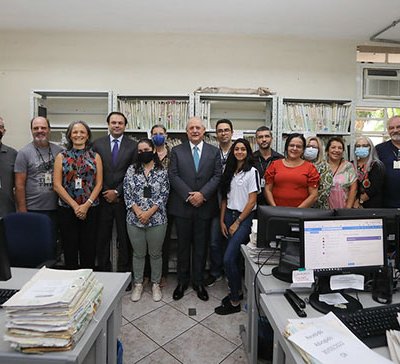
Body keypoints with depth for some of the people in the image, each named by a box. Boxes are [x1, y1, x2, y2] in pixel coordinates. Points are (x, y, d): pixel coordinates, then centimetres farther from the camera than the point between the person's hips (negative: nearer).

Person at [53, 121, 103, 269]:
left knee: (89, 248, 6)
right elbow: (57, 185, -2)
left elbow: (99, 183, 0)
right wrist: (75, 205, -10)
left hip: (90, 208, 0)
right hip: (67, 208, 0)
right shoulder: (61, 156, 4)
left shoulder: (95, 156, 5)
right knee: (70, 248, 9)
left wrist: (86, 205, -10)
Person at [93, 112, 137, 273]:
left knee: (124, 239, 7)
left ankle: (124, 271, 22)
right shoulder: (97, 144, 5)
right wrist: (104, 193, -3)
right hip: (102, 198, 2)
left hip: (123, 198, -1)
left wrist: (117, 192, -7)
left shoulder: (133, 146, 0)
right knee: (102, 238, 10)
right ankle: (103, 270, 25)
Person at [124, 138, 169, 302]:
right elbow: (127, 194, -1)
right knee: (138, 253, 14)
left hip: (157, 220, -1)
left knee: (155, 253, 11)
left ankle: (156, 284, 29)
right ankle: (138, 284, 31)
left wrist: (149, 212, -14)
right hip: (135, 219, 2)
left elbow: (164, 195, -6)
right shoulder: (131, 170, 3)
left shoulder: (162, 171, -1)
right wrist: (138, 212, -12)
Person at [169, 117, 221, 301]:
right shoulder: (177, 151, 5)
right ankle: (182, 281, 27)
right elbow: (173, 175, -4)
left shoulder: (214, 151, 6)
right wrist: (188, 195, -14)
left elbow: (217, 176, -1)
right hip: (182, 206, 0)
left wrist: (202, 194, -14)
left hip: (205, 206, 1)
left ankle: (198, 281, 26)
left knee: (200, 245, 11)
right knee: (183, 245, 11)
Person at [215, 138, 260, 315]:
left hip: (245, 217, -6)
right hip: (229, 215, 6)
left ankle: (235, 302, 6)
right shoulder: (229, 171, 12)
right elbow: (225, 197, 12)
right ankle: (237, 290, 29)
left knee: (228, 259, -10)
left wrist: (237, 222, -9)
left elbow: (252, 201, -9)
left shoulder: (252, 172, -6)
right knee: (234, 257, 11)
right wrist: (222, 220, 5)